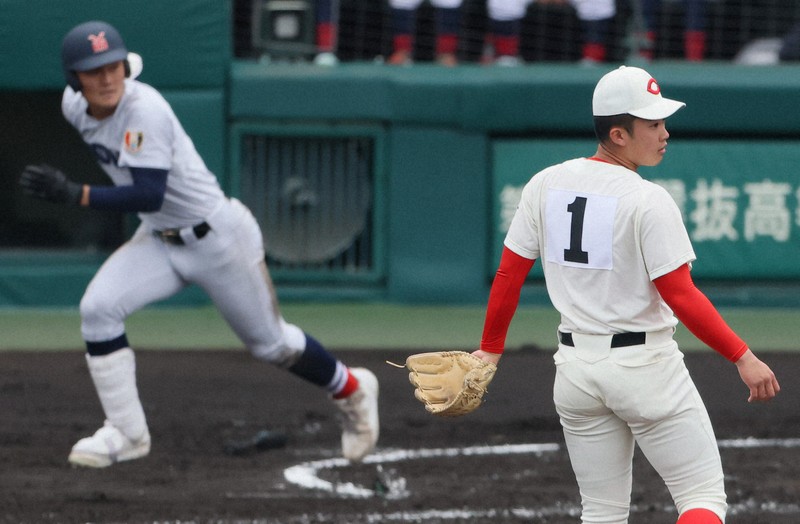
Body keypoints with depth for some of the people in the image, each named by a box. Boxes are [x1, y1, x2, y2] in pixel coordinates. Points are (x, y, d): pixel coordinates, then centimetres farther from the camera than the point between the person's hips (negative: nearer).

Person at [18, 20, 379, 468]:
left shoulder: (145, 111, -30)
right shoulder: (74, 106, -7)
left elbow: (149, 196, -37)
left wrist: (76, 195, -43)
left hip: (219, 238, -6)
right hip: (159, 241, 6)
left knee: (269, 343, 10)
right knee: (98, 308, -16)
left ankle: (351, 390, 38)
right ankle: (127, 433, -6)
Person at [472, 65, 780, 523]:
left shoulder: (545, 185, 2)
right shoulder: (649, 201, -15)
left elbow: (509, 274, 7)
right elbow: (681, 297, -18)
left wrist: (491, 348, 20)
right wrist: (743, 357, -14)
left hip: (575, 366, 6)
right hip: (644, 364, -6)